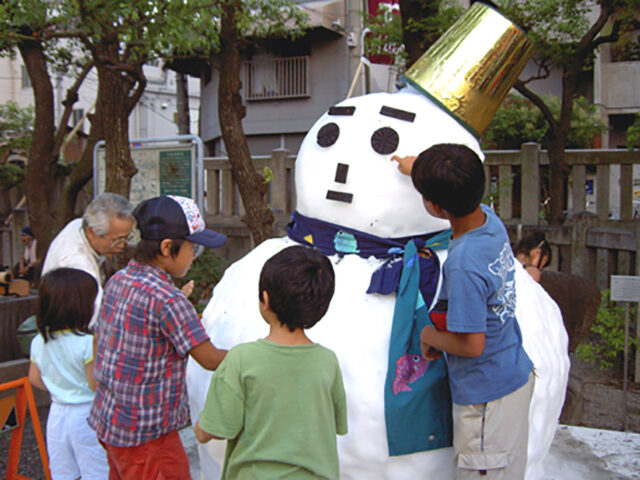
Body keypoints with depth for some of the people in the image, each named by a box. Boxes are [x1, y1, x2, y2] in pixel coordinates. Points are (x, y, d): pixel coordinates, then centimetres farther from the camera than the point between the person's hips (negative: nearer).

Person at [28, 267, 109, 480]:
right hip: (87, 414, -6)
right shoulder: (87, 343, -22)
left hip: (57, 413, 6)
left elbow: (35, 379, 9)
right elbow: (96, 384, -21)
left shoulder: (39, 341, -1)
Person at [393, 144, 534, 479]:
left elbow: (471, 344, -25)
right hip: (516, 374, 9)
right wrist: (421, 170, 31)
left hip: (486, 397, -9)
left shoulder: (463, 266, -30)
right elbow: (462, 193, 19)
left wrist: (429, 335, -7)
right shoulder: (490, 219, -6)